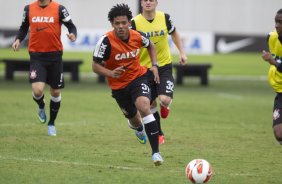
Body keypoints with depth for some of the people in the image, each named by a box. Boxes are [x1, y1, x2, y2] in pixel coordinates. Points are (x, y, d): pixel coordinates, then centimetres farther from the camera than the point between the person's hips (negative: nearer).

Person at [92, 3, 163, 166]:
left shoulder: (138, 36, -13)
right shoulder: (106, 41, -23)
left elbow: (151, 46, 12)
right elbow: (96, 66, -18)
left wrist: (154, 65, 0)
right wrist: (111, 73, -36)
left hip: (138, 77, 0)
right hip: (118, 85, 0)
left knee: (144, 108, -27)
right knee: (134, 119, 14)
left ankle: (156, 152, -24)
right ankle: (138, 127, 58)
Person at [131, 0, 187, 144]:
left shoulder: (164, 18, -6)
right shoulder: (135, 22, -12)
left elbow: (174, 34, 14)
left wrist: (182, 52, 10)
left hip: (164, 66, 0)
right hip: (144, 68, 0)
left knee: (165, 99, -19)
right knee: (150, 105, 7)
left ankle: (164, 106, 20)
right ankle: (159, 134, 29)